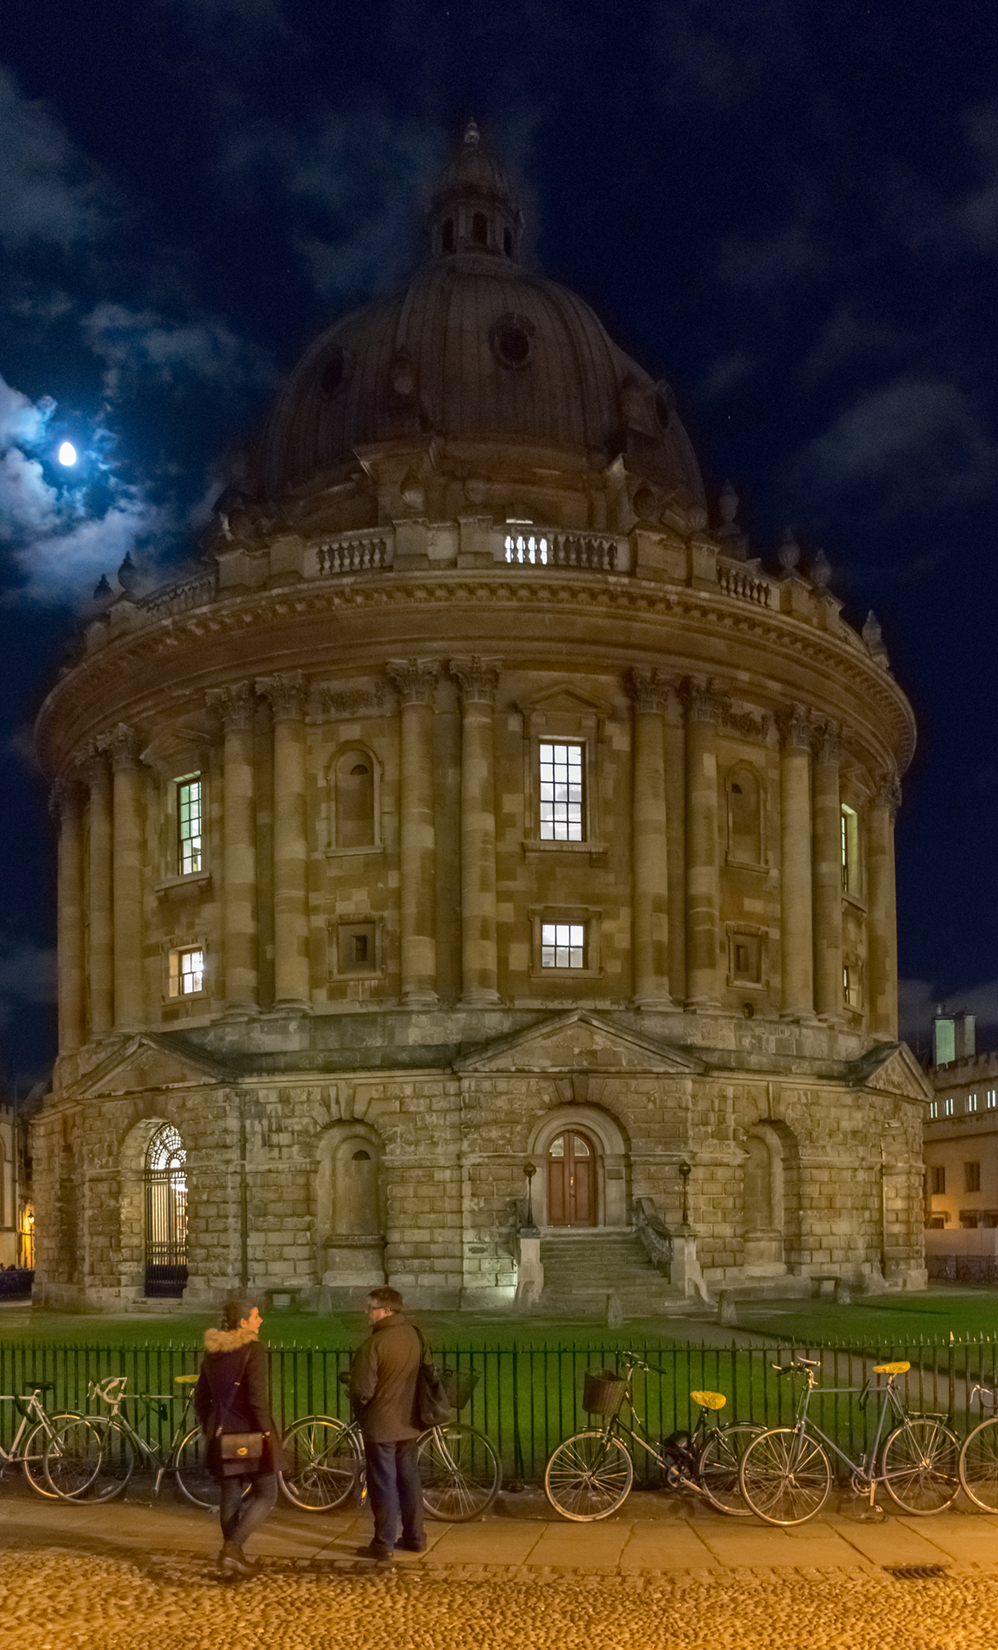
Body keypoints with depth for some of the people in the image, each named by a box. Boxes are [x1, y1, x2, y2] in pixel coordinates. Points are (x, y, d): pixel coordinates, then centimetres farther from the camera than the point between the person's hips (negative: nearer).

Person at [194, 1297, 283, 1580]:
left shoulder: (211, 1353, 9)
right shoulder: (252, 1350, -14)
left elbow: (200, 1399, 14)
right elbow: (256, 1398, -21)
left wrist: (210, 1430, 23)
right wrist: (266, 1433, -14)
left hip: (222, 1435, 7)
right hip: (250, 1432, -7)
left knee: (231, 1497, 15)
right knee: (265, 1494, 4)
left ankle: (230, 1560, 18)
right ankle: (232, 1547, -11)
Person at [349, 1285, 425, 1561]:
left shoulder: (374, 1344, -20)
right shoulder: (415, 1336, 2)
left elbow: (362, 1389, -19)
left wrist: (360, 1412, 1)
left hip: (380, 1425, -7)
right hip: (409, 1423, 7)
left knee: (383, 1485, 1)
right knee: (409, 1479, 16)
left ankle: (383, 1545, 8)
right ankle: (415, 1538, 23)